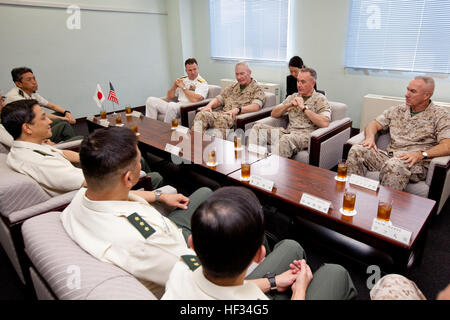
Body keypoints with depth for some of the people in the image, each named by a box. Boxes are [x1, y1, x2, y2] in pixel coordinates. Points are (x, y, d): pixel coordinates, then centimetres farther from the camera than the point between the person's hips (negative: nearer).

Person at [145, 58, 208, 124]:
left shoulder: (202, 83, -1)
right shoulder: (182, 80, 18)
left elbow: (195, 100, -18)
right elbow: (169, 97, 19)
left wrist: (183, 87, -7)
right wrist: (175, 85, 1)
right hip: (177, 106, 7)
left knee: (172, 105, -38)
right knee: (151, 100, -3)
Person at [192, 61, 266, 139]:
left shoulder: (257, 89, 8)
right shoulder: (232, 87, 29)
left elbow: (256, 106, -10)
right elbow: (219, 99, 25)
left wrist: (238, 109, -25)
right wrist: (209, 105, 1)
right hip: (223, 113, 6)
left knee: (221, 119, -39)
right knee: (201, 115, -24)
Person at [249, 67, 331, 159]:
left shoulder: (320, 99, 4)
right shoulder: (293, 97, 20)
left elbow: (324, 123, -13)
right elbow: (274, 114, 17)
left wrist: (304, 107, -10)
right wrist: (289, 105, 0)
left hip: (305, 134, -6)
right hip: (288, 131, 6)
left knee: (285, 139, -39)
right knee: (258, 127, -14)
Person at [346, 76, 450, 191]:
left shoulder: (440, 115, 4)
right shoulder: (397, 110, 18)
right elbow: (374, 124, 13)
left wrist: (420, 154, -23)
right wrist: (370, 137, -10)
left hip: (417, 164, -4)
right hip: (389, 156, 5)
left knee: (394, 165, -40)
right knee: (357, 150, -20)